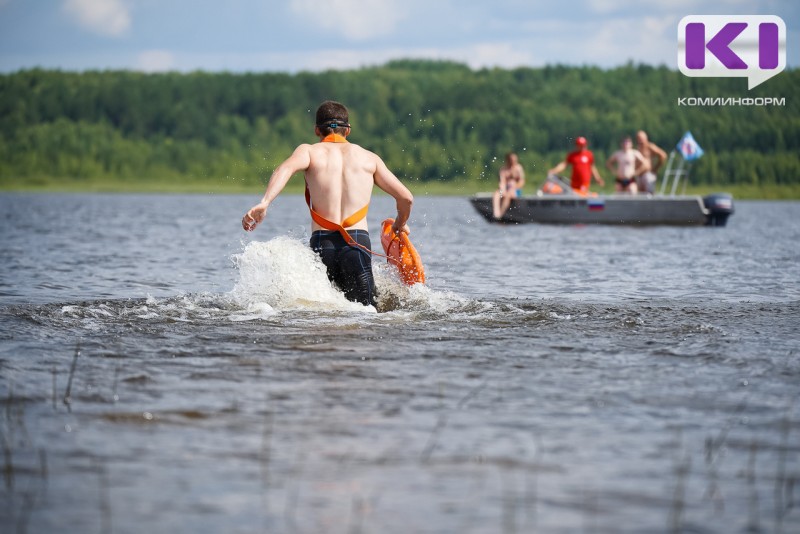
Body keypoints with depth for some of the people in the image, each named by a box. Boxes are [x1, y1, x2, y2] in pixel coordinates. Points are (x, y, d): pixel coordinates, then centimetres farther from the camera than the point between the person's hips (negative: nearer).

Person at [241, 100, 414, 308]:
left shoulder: (309, 151, 12)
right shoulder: (369, 157, 17)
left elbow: (286, 168, -10)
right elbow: (405, 197, 15)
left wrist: (264, 203, -22)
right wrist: (400, 225, 35)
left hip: (321, 243, 0)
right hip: (358, 243, 0)